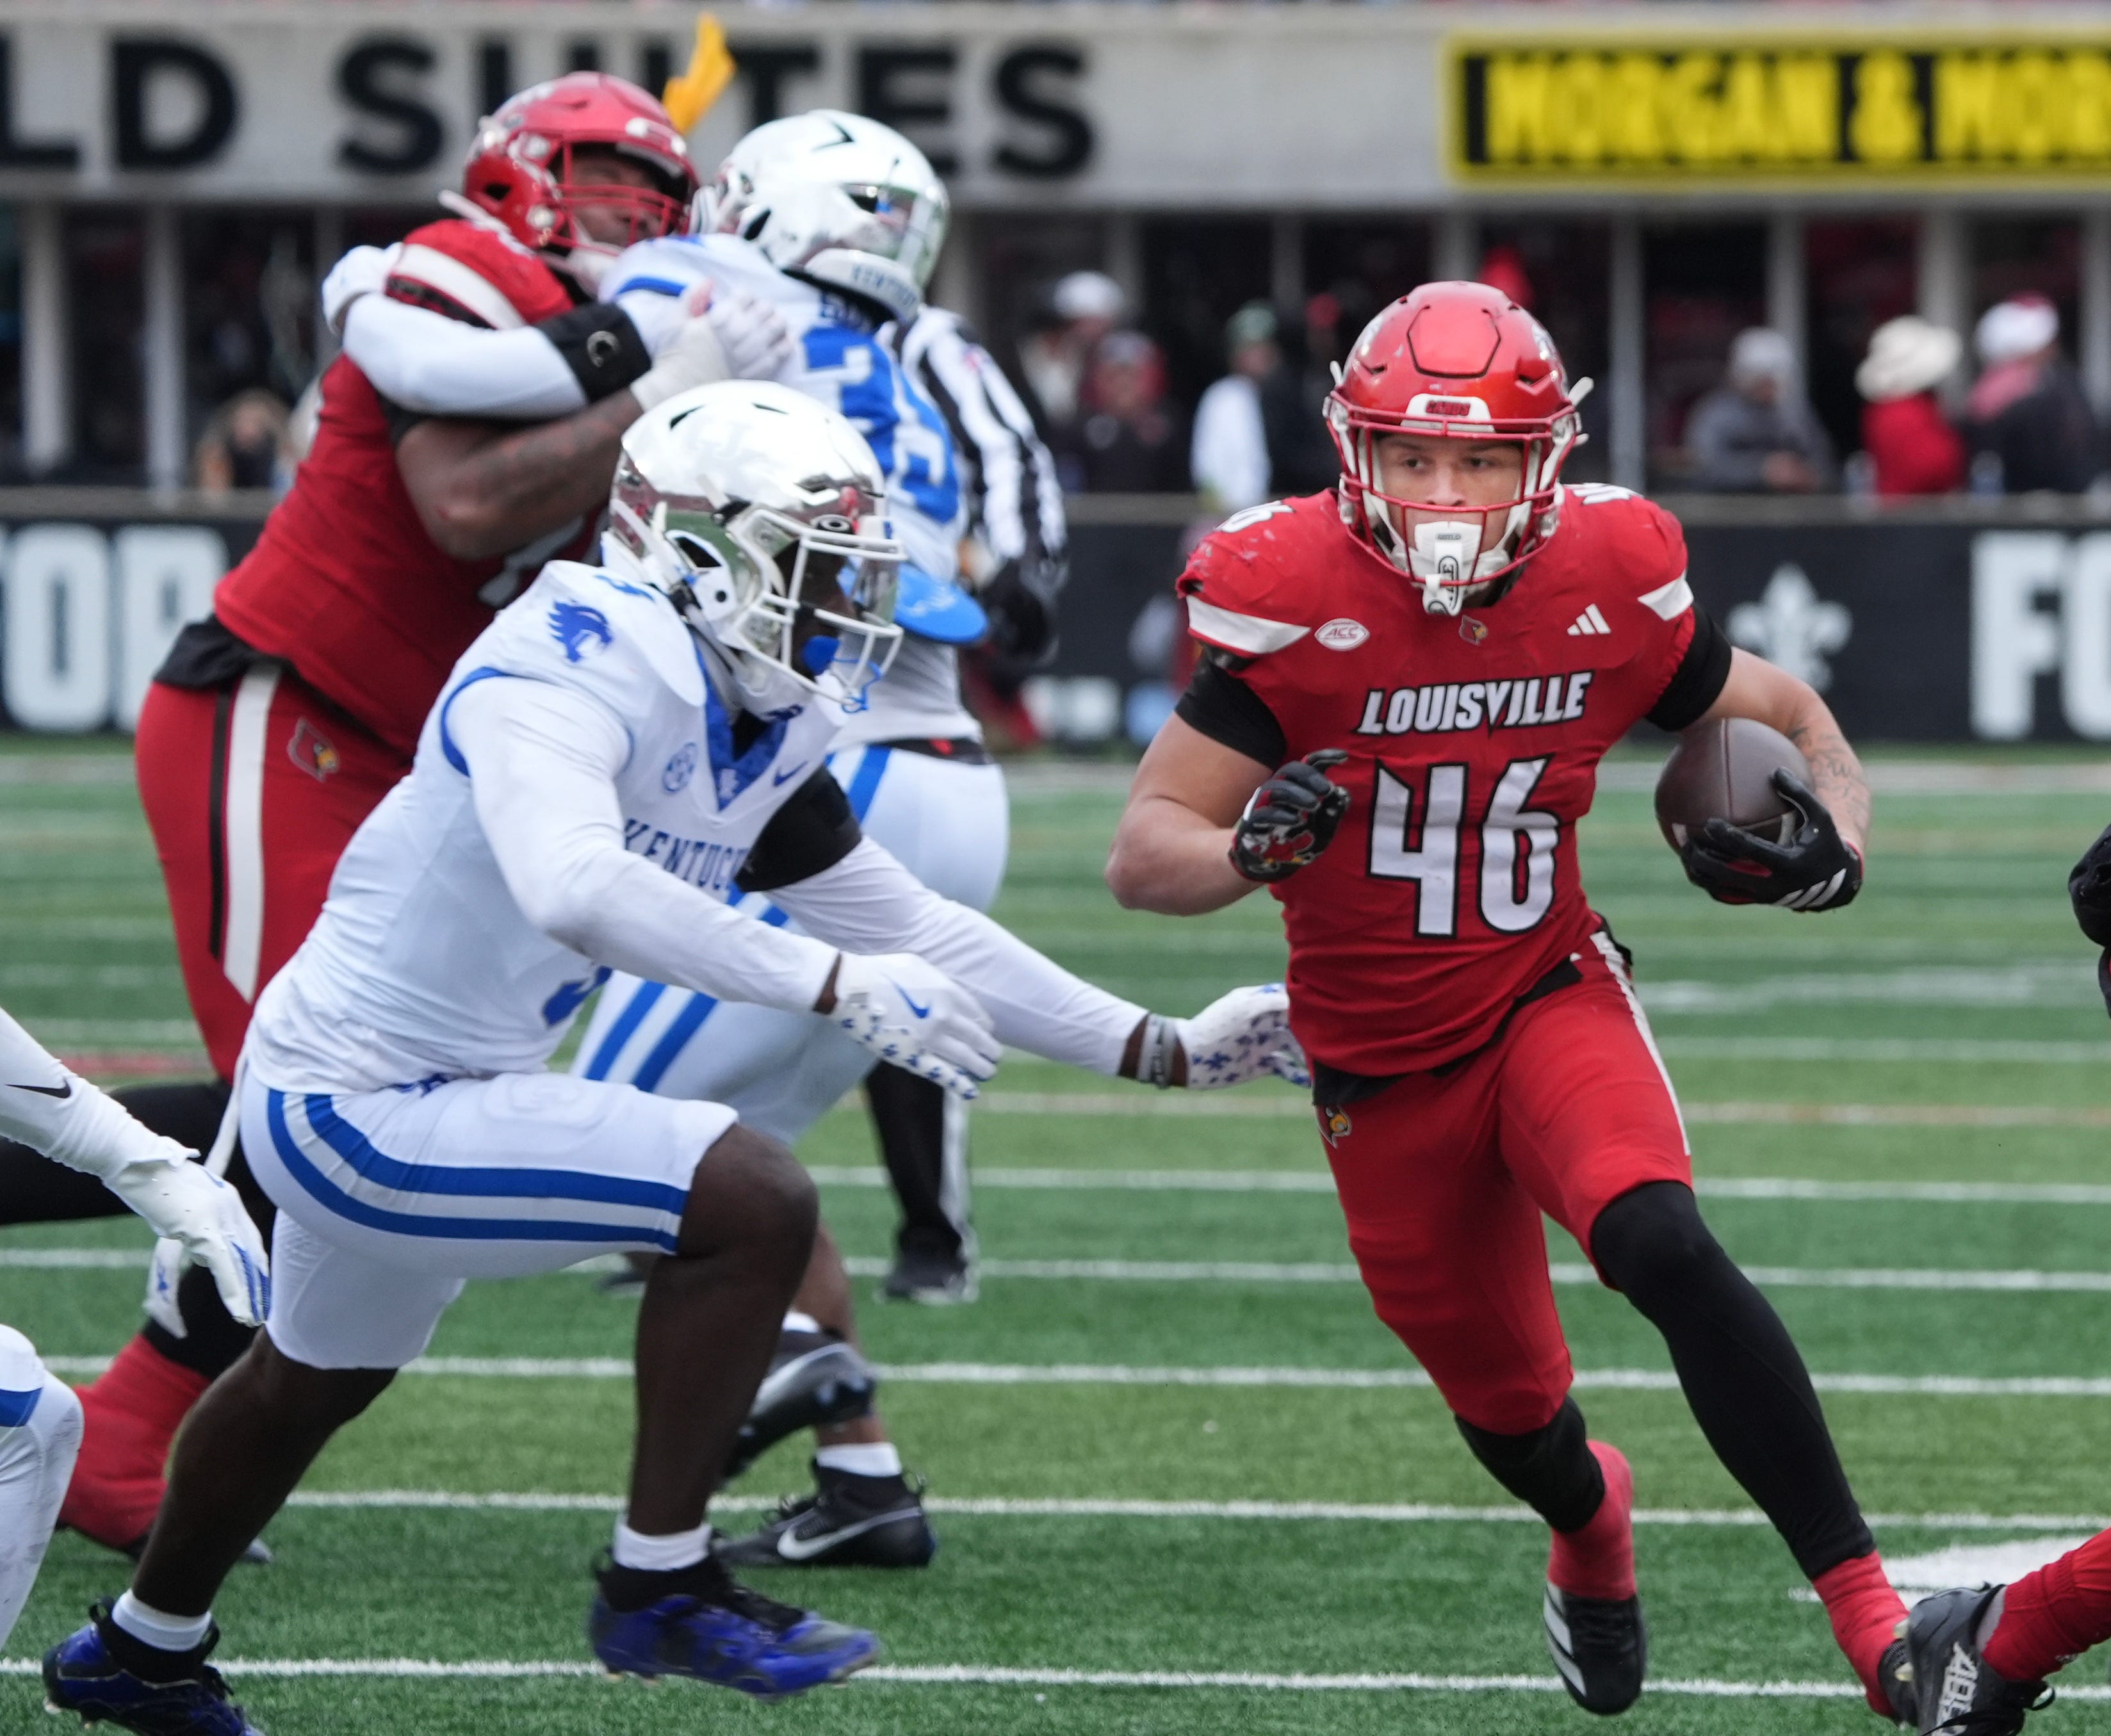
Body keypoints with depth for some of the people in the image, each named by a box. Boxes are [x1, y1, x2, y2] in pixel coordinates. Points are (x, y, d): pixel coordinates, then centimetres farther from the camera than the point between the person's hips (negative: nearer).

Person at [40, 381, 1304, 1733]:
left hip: (353, 1106, 10)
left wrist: (1161, 1051, 9)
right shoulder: (565, 671, -26)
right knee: (750, 1200, -20)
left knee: (318, 1378, 34)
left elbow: (912, 930, 11)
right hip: (361, 1103, -10)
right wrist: (833, 984, -45)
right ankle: (661, 1586, -8)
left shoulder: (765, 736, 2)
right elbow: (577, 888, -44)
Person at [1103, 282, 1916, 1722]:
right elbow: (1143, 853, -16)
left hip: (1549, 998, 0)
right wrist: (1248, 851, -39)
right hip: (1383, 1061, 0)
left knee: (1666, 1250, -30)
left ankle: (1867, 1606, -27)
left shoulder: (1610, 590, -12)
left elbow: (1786, 717, 7)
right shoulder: (1293, 600, -18)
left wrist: (1833, 835, -15)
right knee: (1509, 1406, 13)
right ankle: (1593, 1529, 53)